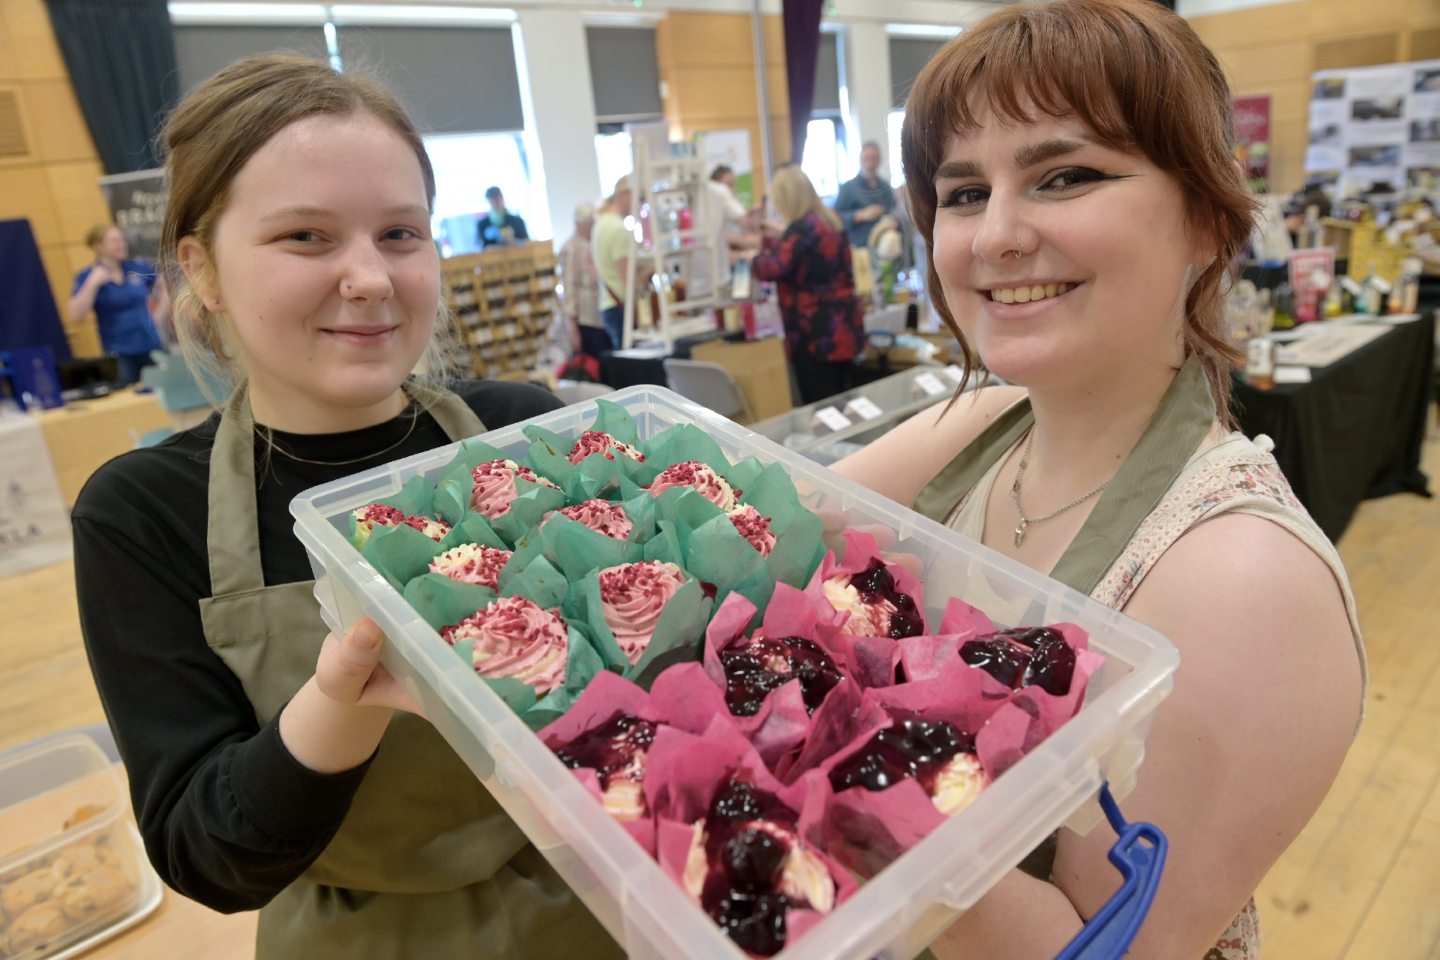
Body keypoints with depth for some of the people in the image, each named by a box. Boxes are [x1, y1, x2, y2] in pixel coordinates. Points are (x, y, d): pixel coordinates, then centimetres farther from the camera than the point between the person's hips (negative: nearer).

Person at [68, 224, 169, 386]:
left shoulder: (138, 268, 5)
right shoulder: (87, 277, -1)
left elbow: (164, 285, 24)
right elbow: (76, 316, -12)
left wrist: (161, 311, 10)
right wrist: (93, 283, -16)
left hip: (152, 347, 3)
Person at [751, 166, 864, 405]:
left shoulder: (802, 228, -17)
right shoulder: (829, 220, 11)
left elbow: (771, 269, -25)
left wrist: (759, 252, -4)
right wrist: (781, 236, 33)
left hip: (817, 334, -9)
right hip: (842, 327, 9)